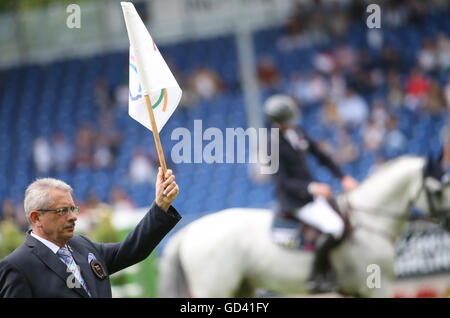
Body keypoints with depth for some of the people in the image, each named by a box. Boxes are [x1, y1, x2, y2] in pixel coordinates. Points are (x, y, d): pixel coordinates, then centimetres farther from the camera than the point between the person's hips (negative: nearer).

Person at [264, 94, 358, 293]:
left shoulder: (297, 134, 6)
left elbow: (321, 157, 15)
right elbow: (283, 182, -21)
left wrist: (344, 178, 7)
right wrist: (312, 187, -34)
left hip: (312, 193, 9)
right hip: (294, 200, -9)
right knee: (333, 227, -27)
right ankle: (317, 275, -17)